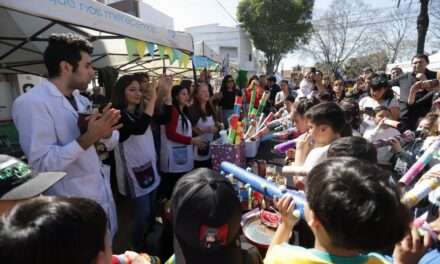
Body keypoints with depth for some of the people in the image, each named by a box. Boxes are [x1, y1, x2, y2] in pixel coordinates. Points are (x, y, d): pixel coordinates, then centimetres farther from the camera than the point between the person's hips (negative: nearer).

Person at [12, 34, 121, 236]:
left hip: (103, 194, 8)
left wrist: (106, 131, -15)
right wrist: (88, 138, -32)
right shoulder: (31, 103, -17)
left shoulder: (79, 100, 7)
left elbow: (110, 142, 7)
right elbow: (41, 164, -24)